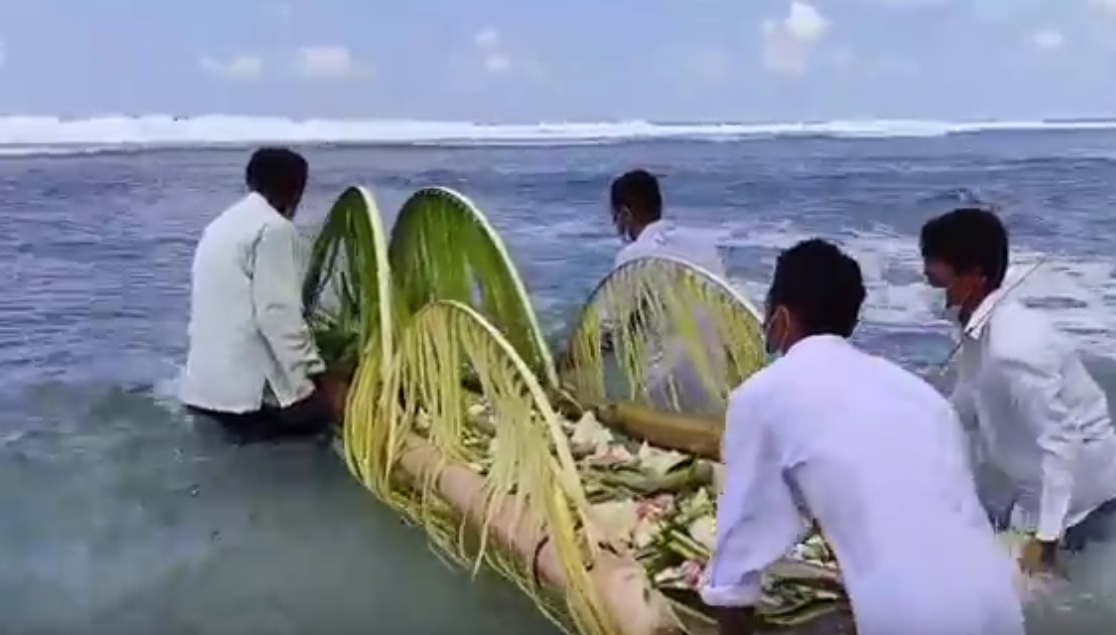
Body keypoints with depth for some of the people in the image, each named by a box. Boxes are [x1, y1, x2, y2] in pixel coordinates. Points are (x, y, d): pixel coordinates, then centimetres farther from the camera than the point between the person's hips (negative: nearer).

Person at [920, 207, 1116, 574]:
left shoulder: (1012, 347, -33)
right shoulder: (980, 333, -3)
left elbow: (1061, 442, -32)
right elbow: (961, 415, 10)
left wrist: (1045, 537, -30)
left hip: (1079, 496, -10)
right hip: (1041, 490, 10)